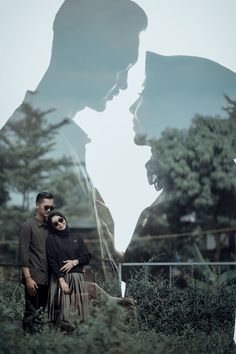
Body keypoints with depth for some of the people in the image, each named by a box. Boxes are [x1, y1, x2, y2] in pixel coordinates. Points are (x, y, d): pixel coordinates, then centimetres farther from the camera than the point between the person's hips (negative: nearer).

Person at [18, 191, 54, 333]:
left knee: (41, 312, 6)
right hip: (34, 279, -6)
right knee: (32, 314, -5)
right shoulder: (28, 226, -4)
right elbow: (23, 254, -9)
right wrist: (28, 278, -15)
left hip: (46, 279, 6)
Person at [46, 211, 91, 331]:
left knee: (77, 311, -1)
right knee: (64, 316, -10)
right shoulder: (51, 239, 3)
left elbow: (87, 257, 10)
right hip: (60, 278, -4)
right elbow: (52, 262, -6)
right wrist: (62, 280, -15)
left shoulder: (77, 238, 15)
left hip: (77, 279, 4)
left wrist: (74, 262, -9)